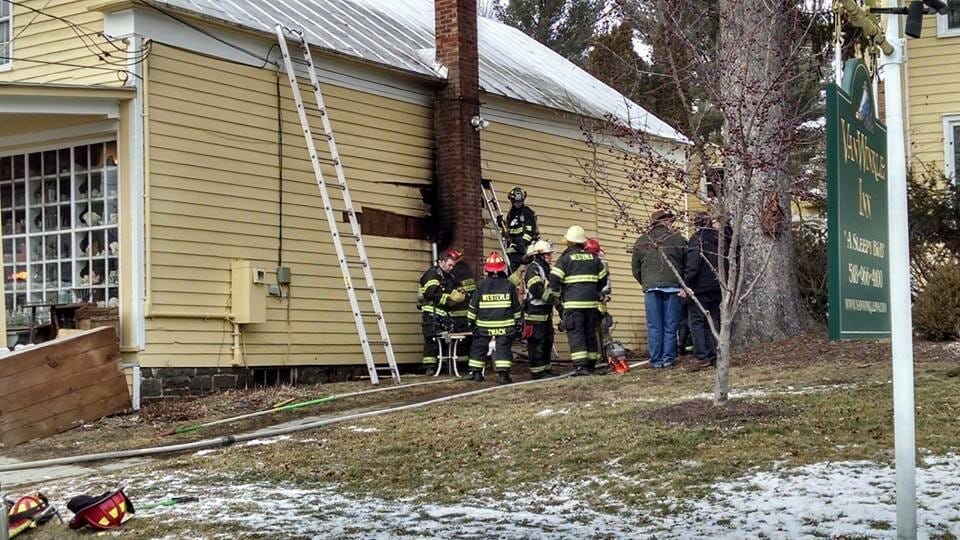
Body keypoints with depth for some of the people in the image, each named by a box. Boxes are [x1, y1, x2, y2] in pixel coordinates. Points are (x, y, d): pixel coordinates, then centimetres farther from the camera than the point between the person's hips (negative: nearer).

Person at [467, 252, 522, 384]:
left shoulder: (481, 285, -3)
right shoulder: (509, 285, -1)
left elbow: (473, 305, 1)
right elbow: (516, 306, 5)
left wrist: (471, 319, 11)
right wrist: (518, 322, 15)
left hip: (484, 324, 1)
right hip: (505, 324, 0)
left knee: (479, 347, 12)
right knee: (503, 348, 0)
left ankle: (476, 373, 14)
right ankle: (503, 374, -11)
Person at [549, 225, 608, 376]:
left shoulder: (565, 258, -3)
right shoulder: (593, 258, 13)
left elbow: (554, 280, -7)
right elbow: (603, 278, 19)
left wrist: (557, 296, 8)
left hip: (573, 303, -5)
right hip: (592, 302, 5)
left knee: (576, 334, -7)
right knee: (590, 333, 12)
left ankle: (581, 366, -17)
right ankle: (591, 365, 16)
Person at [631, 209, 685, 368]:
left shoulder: (641, 241, 9)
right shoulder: (678, 239, 4)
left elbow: (635, 268, 11)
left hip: (651, 287, 1)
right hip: (672, 286, -1)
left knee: (654, 326, 3)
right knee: (670, 325, 5)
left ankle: (656, 360, 3)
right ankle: (668, 358, 5)